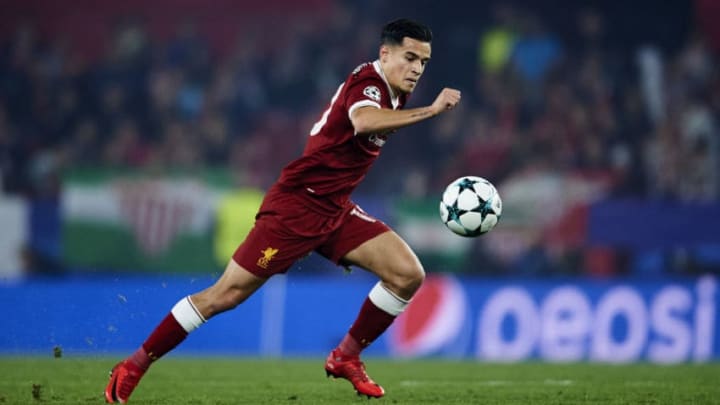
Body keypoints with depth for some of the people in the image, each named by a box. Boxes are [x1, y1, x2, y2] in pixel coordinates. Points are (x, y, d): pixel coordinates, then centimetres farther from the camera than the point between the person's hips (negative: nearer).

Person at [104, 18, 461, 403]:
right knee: (227, 294, -7)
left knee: (408, 274, -7)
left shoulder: (391, 93, 8)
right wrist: (431, 110, -41)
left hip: (335, 210, 8)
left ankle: (345, 357, 7)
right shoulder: (367, 82, -18)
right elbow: (363, 122, -43)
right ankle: (133, 367, 5)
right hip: (296, 203, -8)